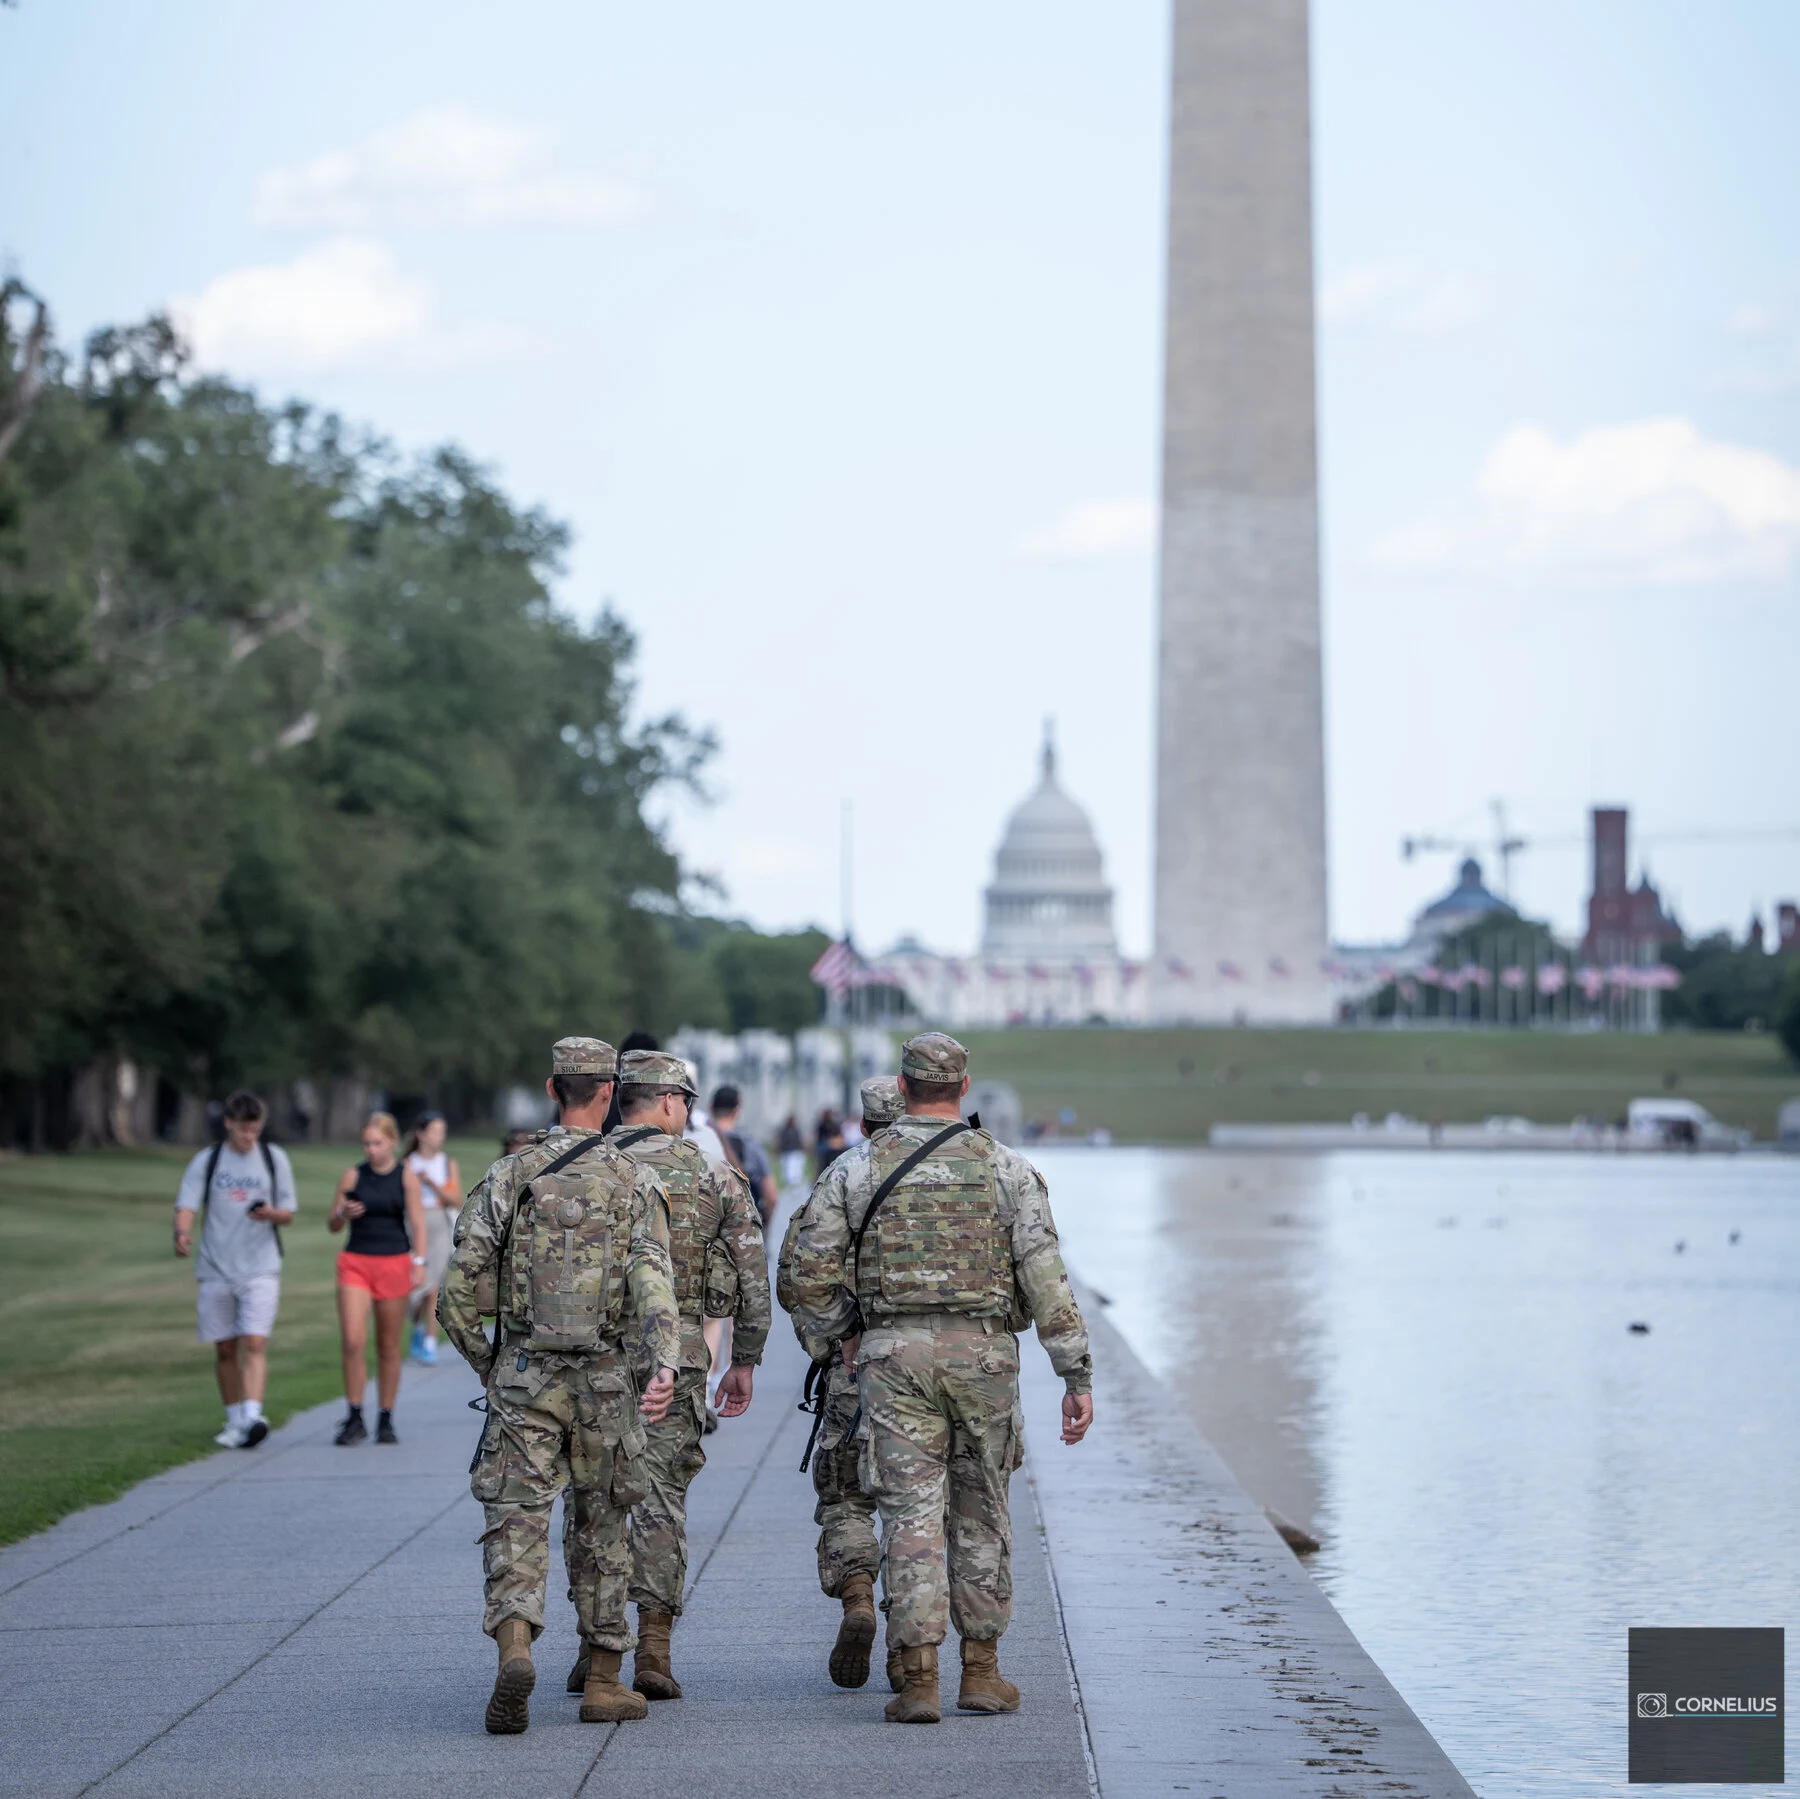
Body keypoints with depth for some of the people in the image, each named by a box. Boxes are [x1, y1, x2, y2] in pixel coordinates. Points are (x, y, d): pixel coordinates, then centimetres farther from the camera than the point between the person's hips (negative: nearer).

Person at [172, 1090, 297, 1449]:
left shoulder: (275, 1159, 6)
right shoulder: (206, 1162, 5)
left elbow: (288, 1214, 10)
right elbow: (186, 1206, -4)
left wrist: (271, 1214, -14)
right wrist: (182, 1233, -26)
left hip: (261, 1268, -1)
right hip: (216, 1268, 1)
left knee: (255, 1343, -16)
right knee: (225, 1349, 6)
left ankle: (253, 1416, -25)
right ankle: (235, 1420, 18)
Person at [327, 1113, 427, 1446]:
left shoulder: (406, 1177, 2)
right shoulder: (352, 1176, 5)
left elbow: (417, 1222, -3)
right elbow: (332, 1226, 10)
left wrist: (419, 1262, -15)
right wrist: (343, 1214, -12)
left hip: (394, 1264, -1)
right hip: (355, 1262, 1)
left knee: (389, 1347, 6)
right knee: (352, 1341, -11)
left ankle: (386, 1420, 15)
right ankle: (354, 1417, -4)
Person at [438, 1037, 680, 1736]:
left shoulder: (507, 1176, 0)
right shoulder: (636, 1181, -1)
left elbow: (458, 1294, -3)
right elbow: (652, 1279, -17)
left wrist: (485, 1363, 14)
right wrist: (665, 1366, -27)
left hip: (523, 1376, 0)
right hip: (604, 1382, 1)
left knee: (516, 1523, -1)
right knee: (602, 1528, 14)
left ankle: (514, 1647, -27)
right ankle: (603, 1684, 18)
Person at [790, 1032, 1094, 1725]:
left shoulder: (855, 1170, 1)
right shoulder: (1006, 1168, 0)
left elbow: (810, 1267, 2)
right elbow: (1045, 1275, -5)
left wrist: (840, 1332, 20)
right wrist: (1077, 1375, -3)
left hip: (893, 1354, 0)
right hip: (983, 1354, 0)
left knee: (912, 1511, 0)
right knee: (981, 1512, 13)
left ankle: (918, 1680, -6)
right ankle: (980, 1673, 16)